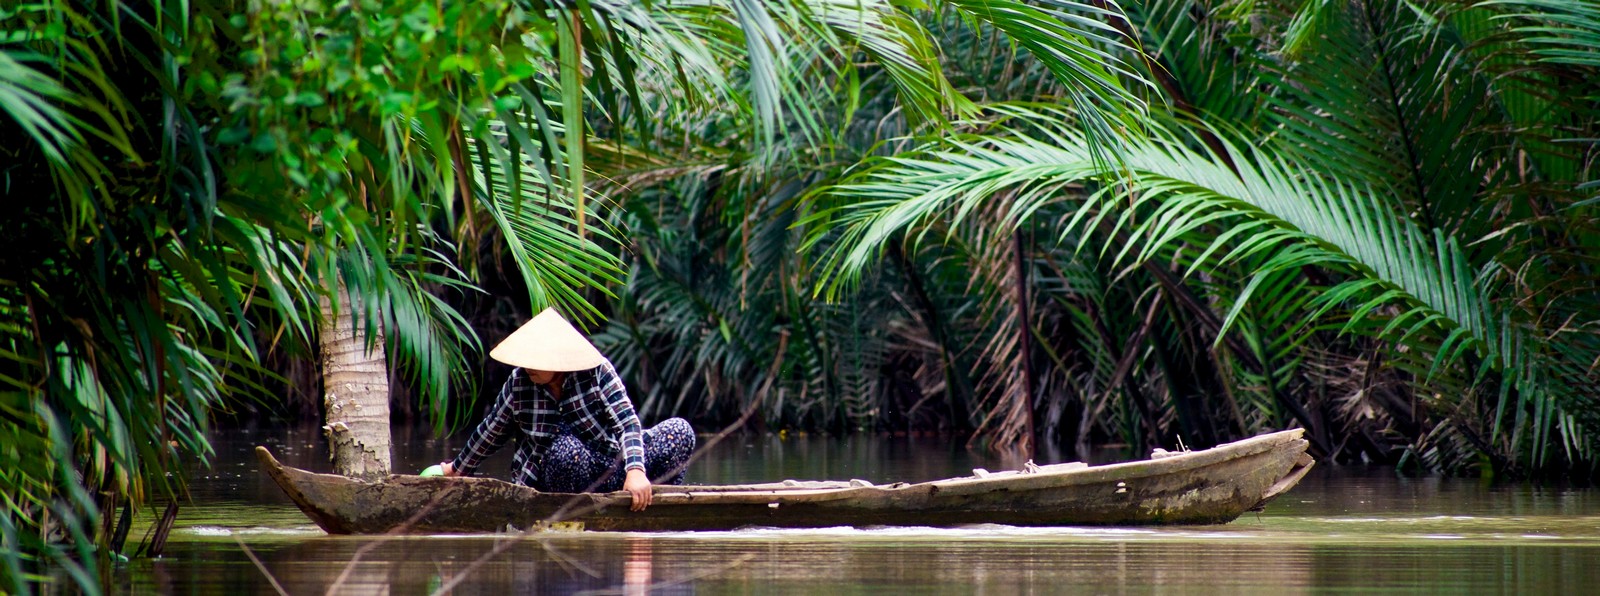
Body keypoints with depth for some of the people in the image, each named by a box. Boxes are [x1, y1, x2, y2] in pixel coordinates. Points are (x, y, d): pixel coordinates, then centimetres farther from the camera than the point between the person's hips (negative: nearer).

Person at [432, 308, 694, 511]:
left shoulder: (598, 372, -13)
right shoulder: (518, 383, -8)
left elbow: (628, 423, -23)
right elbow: (490, 433, 9)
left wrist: (636, 471, -40)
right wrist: (457, 470, 22)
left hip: (612, 473, 1)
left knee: (679, 431, -21)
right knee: (567, 448, -38)